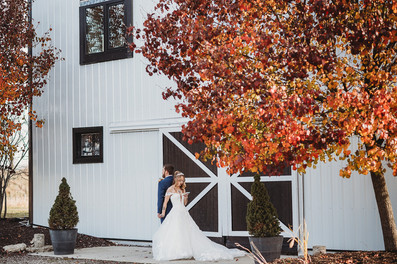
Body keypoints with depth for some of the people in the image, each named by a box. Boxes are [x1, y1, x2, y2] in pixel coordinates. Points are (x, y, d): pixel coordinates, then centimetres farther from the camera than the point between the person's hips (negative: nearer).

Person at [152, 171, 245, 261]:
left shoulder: (182, 189, 14)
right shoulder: (170, 189, -1)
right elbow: (165, 202, 0)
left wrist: (185, 196, -1)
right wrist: (163, 214, -3)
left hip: (184, 213, 4)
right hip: (175, 214, -4)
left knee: (189, 232, 0)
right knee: (175, 233, -12)